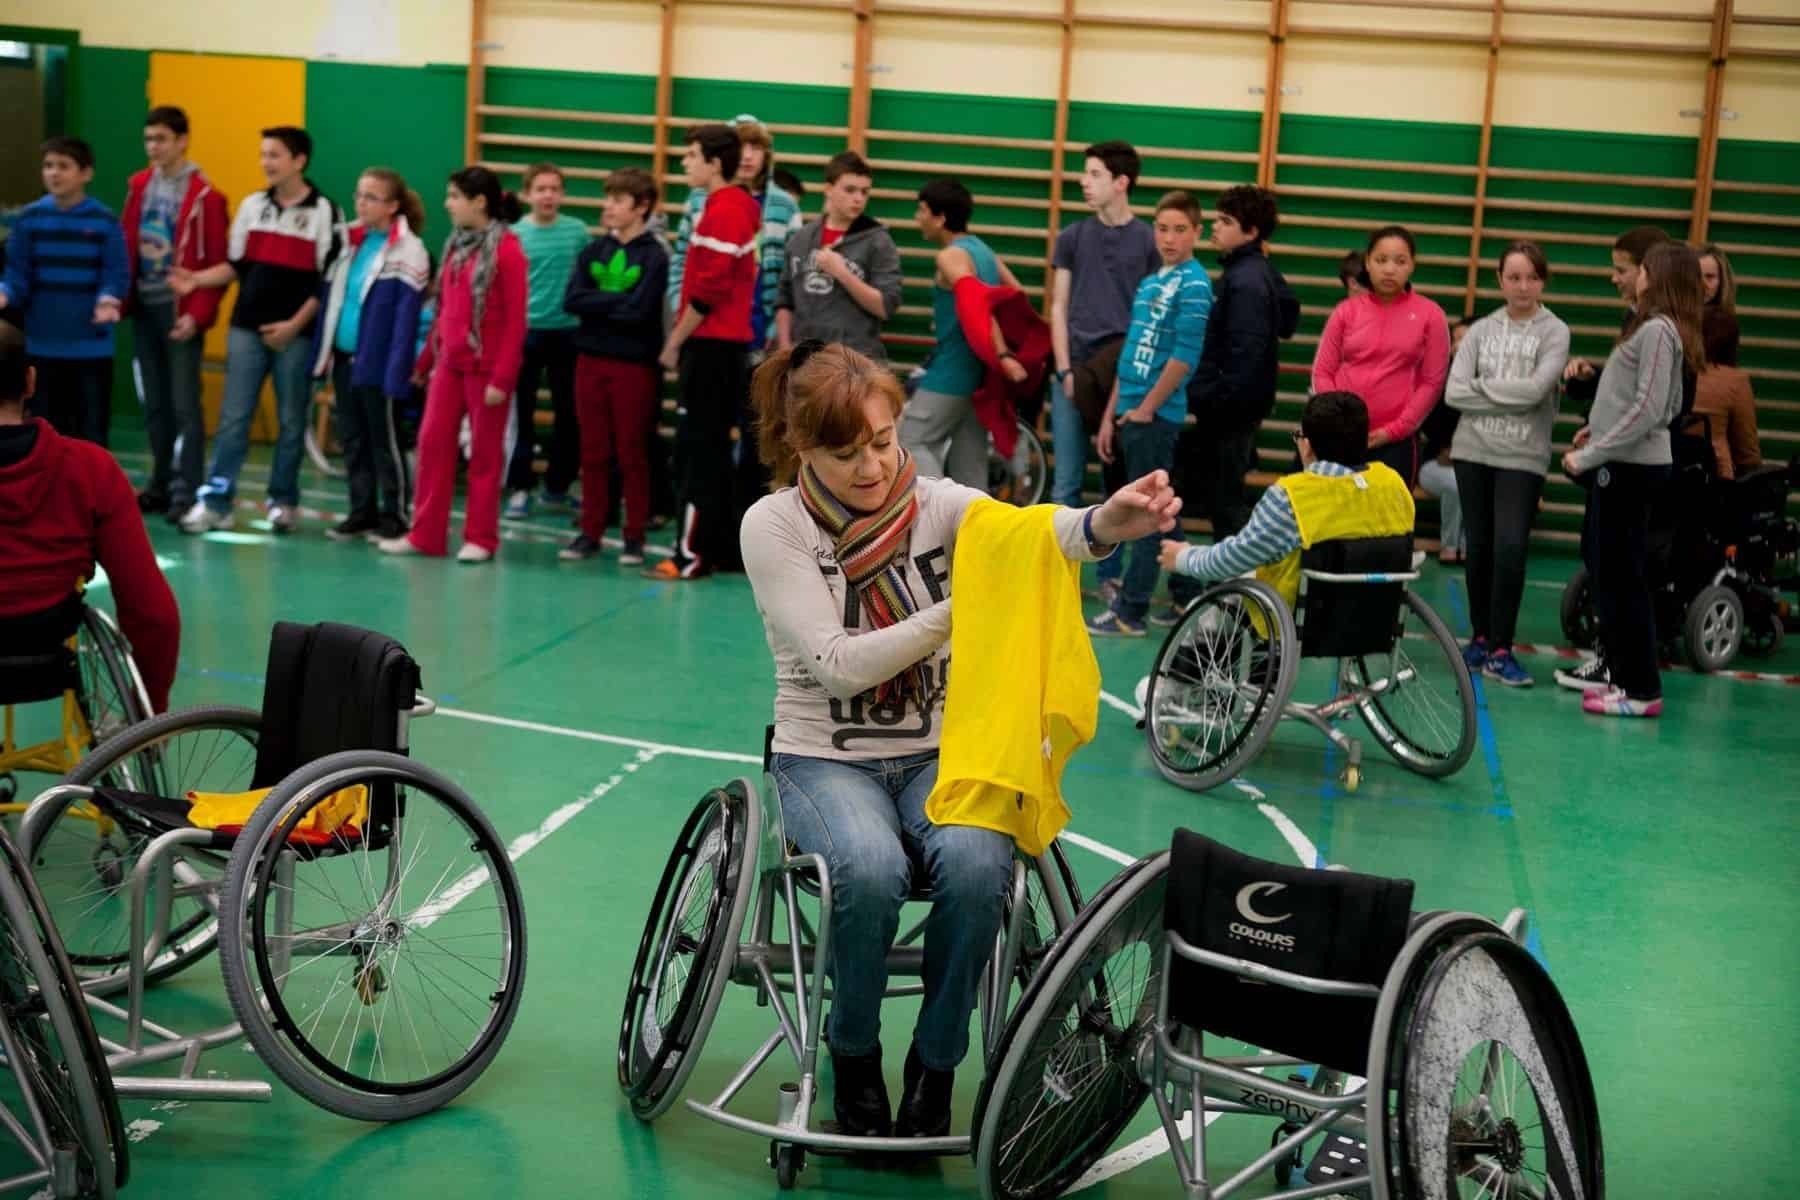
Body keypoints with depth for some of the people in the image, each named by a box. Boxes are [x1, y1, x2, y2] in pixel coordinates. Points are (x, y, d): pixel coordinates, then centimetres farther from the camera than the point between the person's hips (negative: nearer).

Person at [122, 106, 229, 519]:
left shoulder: (205, 195, -8)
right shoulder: (138, 186, 10)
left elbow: (218, 264, -10)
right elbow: (127, 248, 13)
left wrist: (197, 314, -16)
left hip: (180, 311, -6)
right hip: (143, 309, 6)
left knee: (184, 404, -5)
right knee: (154, 404, 10)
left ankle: (186, 491, -3)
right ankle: (161, 484, 18)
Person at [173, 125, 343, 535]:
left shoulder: (324, 212, -4)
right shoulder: (252, 205, 9)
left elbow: (329, 281, -6)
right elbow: (236, 266, 13)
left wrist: (294, 324, -12)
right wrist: (197, 279, -4)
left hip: (296, 335, -3)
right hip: (246, 328, 3)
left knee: (291, 422, 6)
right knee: (233, 417, 0)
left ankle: (282, 502, 17)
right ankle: (215, 501, 2)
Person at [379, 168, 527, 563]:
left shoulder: (507, 249, -12)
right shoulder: (456, 245, 10)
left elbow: (515, 320, -14)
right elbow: (445, 309, 15)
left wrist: (503, 378, -17)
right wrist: (426, 360, 15)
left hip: (486, 367, -7)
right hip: (450, 363, 7)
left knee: (485, 453, 3)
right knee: (432, 442, 6)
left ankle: (481, 538, 13)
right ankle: (425, 534, 13)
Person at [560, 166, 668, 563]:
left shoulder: (654, 256, -6)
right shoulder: (593, 251, 9)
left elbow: (639, 309, -17)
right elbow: (571, 300, -3)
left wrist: (598, 302, -8)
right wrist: (618, 300, -11)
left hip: (634, 365, -4)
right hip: (590, 360, 4)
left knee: (632, 454, 2)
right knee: (593, 453, 9)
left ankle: (634, 537, 10)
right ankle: (591, 532, 16)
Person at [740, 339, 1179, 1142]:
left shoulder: (940, 505, -3)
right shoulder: (774, 526, -8)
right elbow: (840, 664, -17)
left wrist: (1103, 524, -49)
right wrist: (957, 611, -27)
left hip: (937, 750, 2)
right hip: (825, 758, -2)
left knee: (976, 864, -31)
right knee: (871, 869, -34)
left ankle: (935, 1065, -7)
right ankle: (854, 1059, -6)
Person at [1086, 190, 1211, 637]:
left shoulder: (1194, 284, -10)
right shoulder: (1149, 283, 15)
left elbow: (1184, 356, -16)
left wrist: (1146, 409, -12)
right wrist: (1111, 415, 16)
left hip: (1157, 416, -8)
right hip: (1132, 414, 8)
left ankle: (1130, 612, 0)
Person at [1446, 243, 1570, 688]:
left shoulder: (1554, 332, 0)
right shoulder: (1481, 329, 7)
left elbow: (1535, 389, -15)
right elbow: (1454, 392, -4)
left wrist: (1482, 386, -6)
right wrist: (1508, 397, -10)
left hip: (1522, 458, -3)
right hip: (1473, 451, 3)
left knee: (1510, 549, -11)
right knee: (1479, 547, 9)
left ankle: (1500, 651, -5)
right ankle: (1480, 637, 22)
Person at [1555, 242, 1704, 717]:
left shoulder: (1656, 330, -16)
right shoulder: (1658, 328, 13)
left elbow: (1649, 409, -22)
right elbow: (1668, 406, 19)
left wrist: (1589, 455, -18)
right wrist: (1600, 429, 13)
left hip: (1630, 467, -10)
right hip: (1625, 464, 10)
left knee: (1621, 577, -6)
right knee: (1609, 573, 16)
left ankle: (1641, 690, -1)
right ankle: (1620, 670, 25)